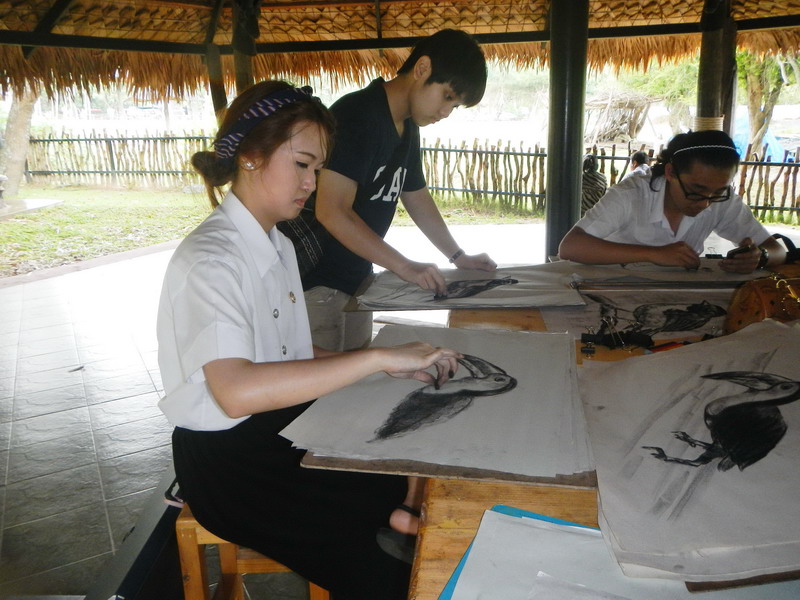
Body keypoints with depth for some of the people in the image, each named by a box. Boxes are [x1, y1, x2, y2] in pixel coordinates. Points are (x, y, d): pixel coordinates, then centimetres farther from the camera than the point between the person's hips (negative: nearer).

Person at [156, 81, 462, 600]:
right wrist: (376, 358, -34)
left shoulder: (279, 246, 9)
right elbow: (236, 391, -35)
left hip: (280, 425, 8)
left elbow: (290, 358, 9)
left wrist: (396, 368, -4)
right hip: (225, 460, -8)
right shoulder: (209, 259, -20)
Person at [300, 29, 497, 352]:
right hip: (317, 285, -9)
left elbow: (416, 196, 22)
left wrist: (458, 256, 18)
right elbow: (331, 211, -27)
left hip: (357, 279, 9)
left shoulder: (408, 128, 10)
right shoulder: (357, 115, -19)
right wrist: (404, 266, -25)